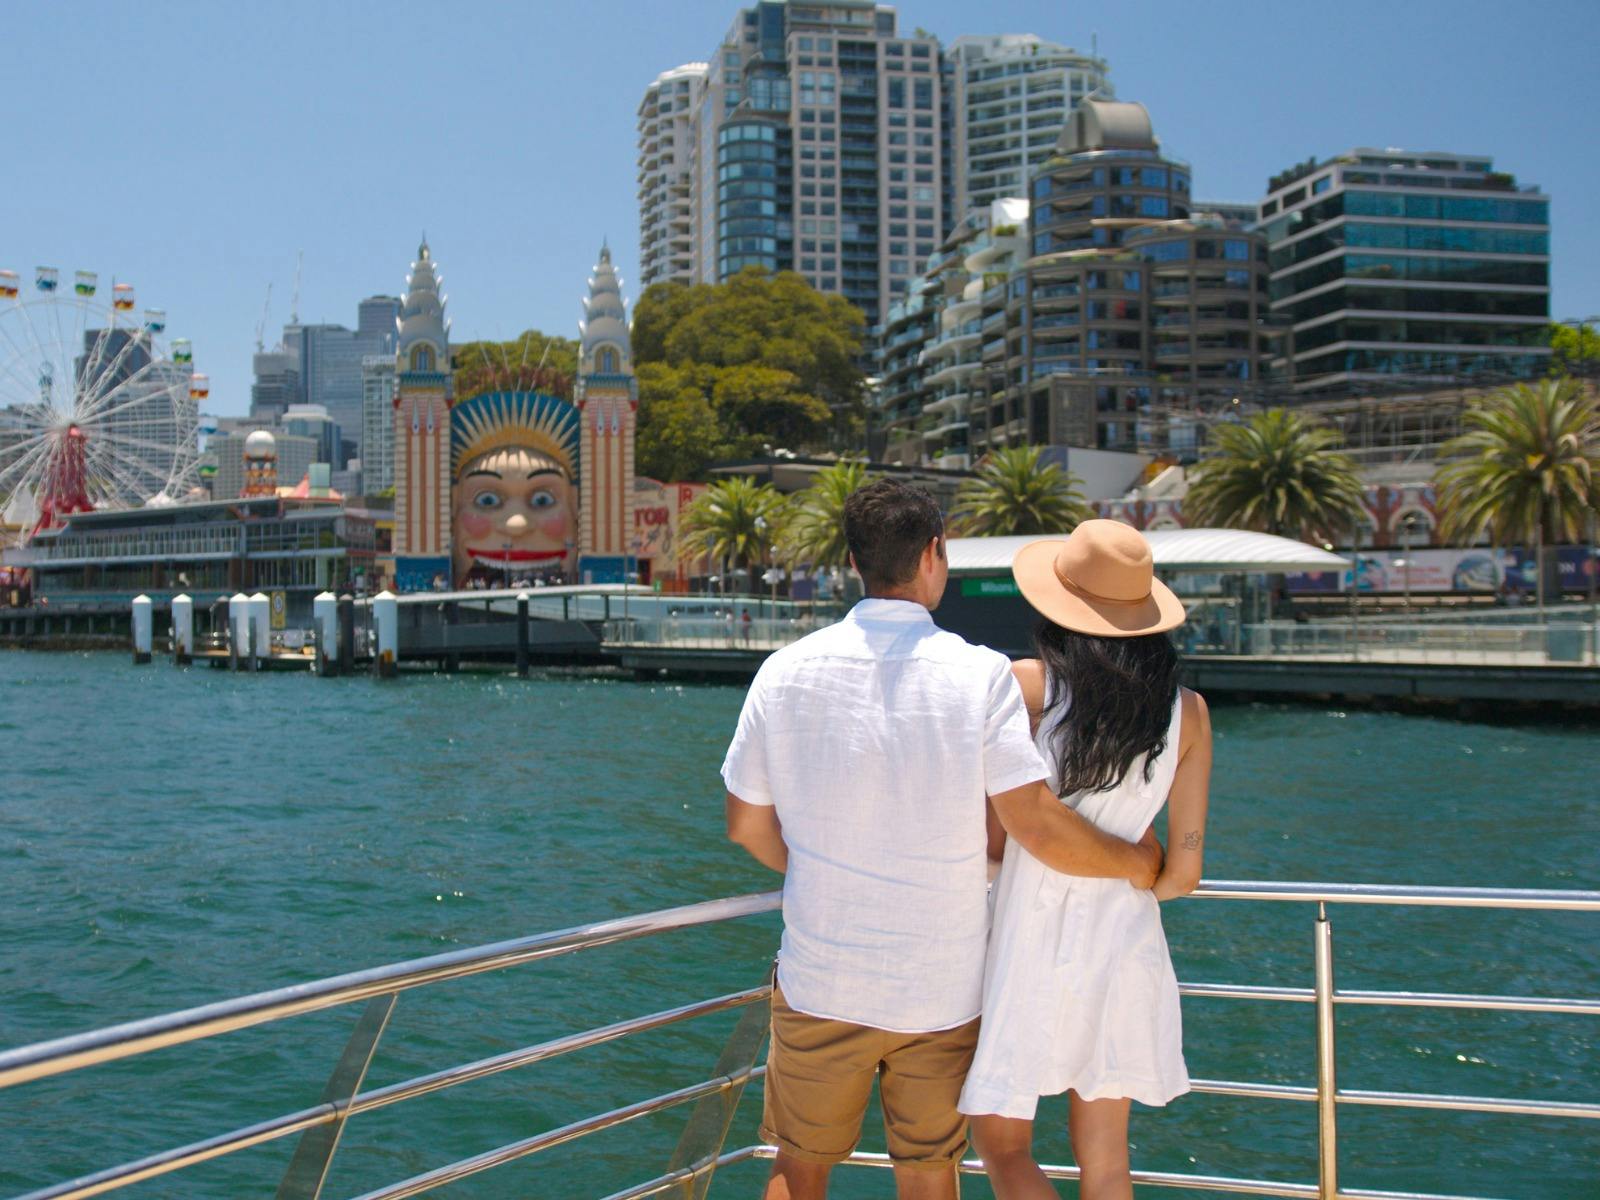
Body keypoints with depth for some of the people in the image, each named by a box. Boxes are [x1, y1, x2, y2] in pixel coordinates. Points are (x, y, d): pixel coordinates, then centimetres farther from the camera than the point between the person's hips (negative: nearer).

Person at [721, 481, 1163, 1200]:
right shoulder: (979, 675, -13)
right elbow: (1033, 823, -18)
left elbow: (747, 825, 1)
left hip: (822, 984, 1)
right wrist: (1134, 862, -1)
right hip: (942, 990, -1)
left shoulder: (786, 672, -6)